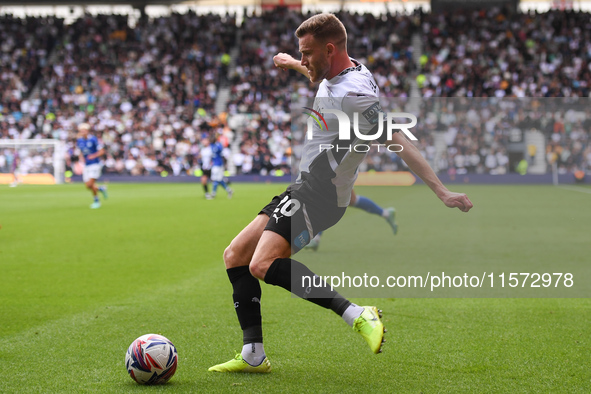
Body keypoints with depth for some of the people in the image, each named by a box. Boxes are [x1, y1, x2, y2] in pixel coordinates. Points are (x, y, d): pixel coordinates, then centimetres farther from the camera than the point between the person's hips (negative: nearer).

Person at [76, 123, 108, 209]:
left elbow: (102, 151, -9)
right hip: (86, 165, 6)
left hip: (95, 164, -6)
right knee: (88, 186, 1)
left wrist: (94, 156, -24)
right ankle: (101, 189, 31)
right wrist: (81, 157, 0)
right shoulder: (79, 140, 5)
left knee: (90, 184, -16)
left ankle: (96, 201, 4)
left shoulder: (93, 139, -13)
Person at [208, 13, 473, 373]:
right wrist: (292, 64, 54)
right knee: (234, 256, 8)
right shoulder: (338, 74, 8)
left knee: (263, 266, -28)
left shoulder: (353, 94, -21)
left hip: (320, 195, -10)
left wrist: (442, 192, -29)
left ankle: (356, 314, -27)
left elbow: (400, 142, -25)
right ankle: (253, 356, 8)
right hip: (305, 189, 10)